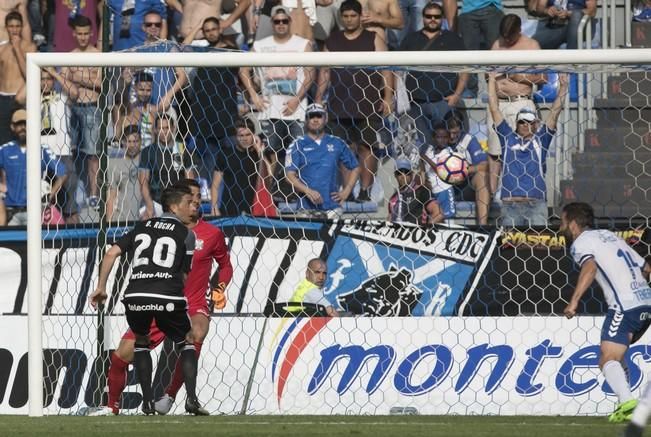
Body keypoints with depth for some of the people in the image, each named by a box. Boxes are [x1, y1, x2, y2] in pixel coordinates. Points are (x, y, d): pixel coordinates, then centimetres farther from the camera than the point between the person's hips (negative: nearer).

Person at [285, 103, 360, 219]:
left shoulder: (337, 144, 13)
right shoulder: (298, 145, 7)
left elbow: (354, 168, 21)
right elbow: (290, 175, -1)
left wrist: (346, 191, 9)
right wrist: (308, 191, -16)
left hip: (332, 207, 1)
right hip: (307, 207, -1)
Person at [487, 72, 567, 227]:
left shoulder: (541, 140, 15)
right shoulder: (508, 138, 15)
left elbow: (554, 112, 13)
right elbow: (494, 109, 16)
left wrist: (563, 87, 8)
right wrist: (492, 79, 17)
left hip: (537, 204, 0)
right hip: (510, 204, 0)